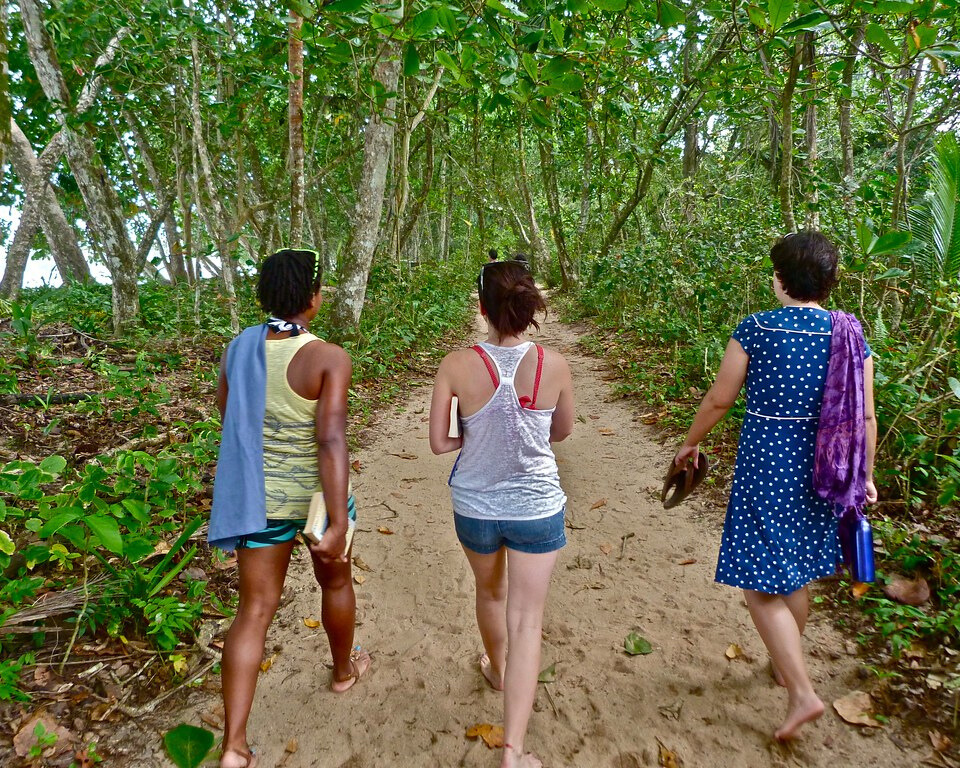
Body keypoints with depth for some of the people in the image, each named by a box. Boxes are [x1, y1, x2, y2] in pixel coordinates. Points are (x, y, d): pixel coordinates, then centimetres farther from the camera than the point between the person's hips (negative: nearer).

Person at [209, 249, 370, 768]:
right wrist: (338, 525, -27)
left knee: (255, 610, 10)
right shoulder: (328, 357, -21)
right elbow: (332, 440, -28)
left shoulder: (238, 349, -4)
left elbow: (231, 426, 8)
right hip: (319, 494, -3)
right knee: (335, 579, 24)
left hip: (260, 497, 4)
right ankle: (343, 670, 47)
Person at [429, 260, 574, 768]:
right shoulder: (553, 364, -14)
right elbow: (562, 431, 2)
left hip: (475, 507, 1)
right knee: (526, 620, 9)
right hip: (537, 507, -1)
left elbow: (438, 443, -10)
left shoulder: (457, 366, -17)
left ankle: (497, 669, 57)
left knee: (490, 592, 29)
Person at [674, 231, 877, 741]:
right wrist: (865, 474, 14)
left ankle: (802, 693, 3)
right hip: (820, 471, 6)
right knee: (796, 575, 23)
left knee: (762, 585, 6)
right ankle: (786, 663, 42)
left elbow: (719, 398, -7)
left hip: (765, 469, -5)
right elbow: (864, 416, 1)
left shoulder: (756, 329, -12)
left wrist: (691, 442, 9)